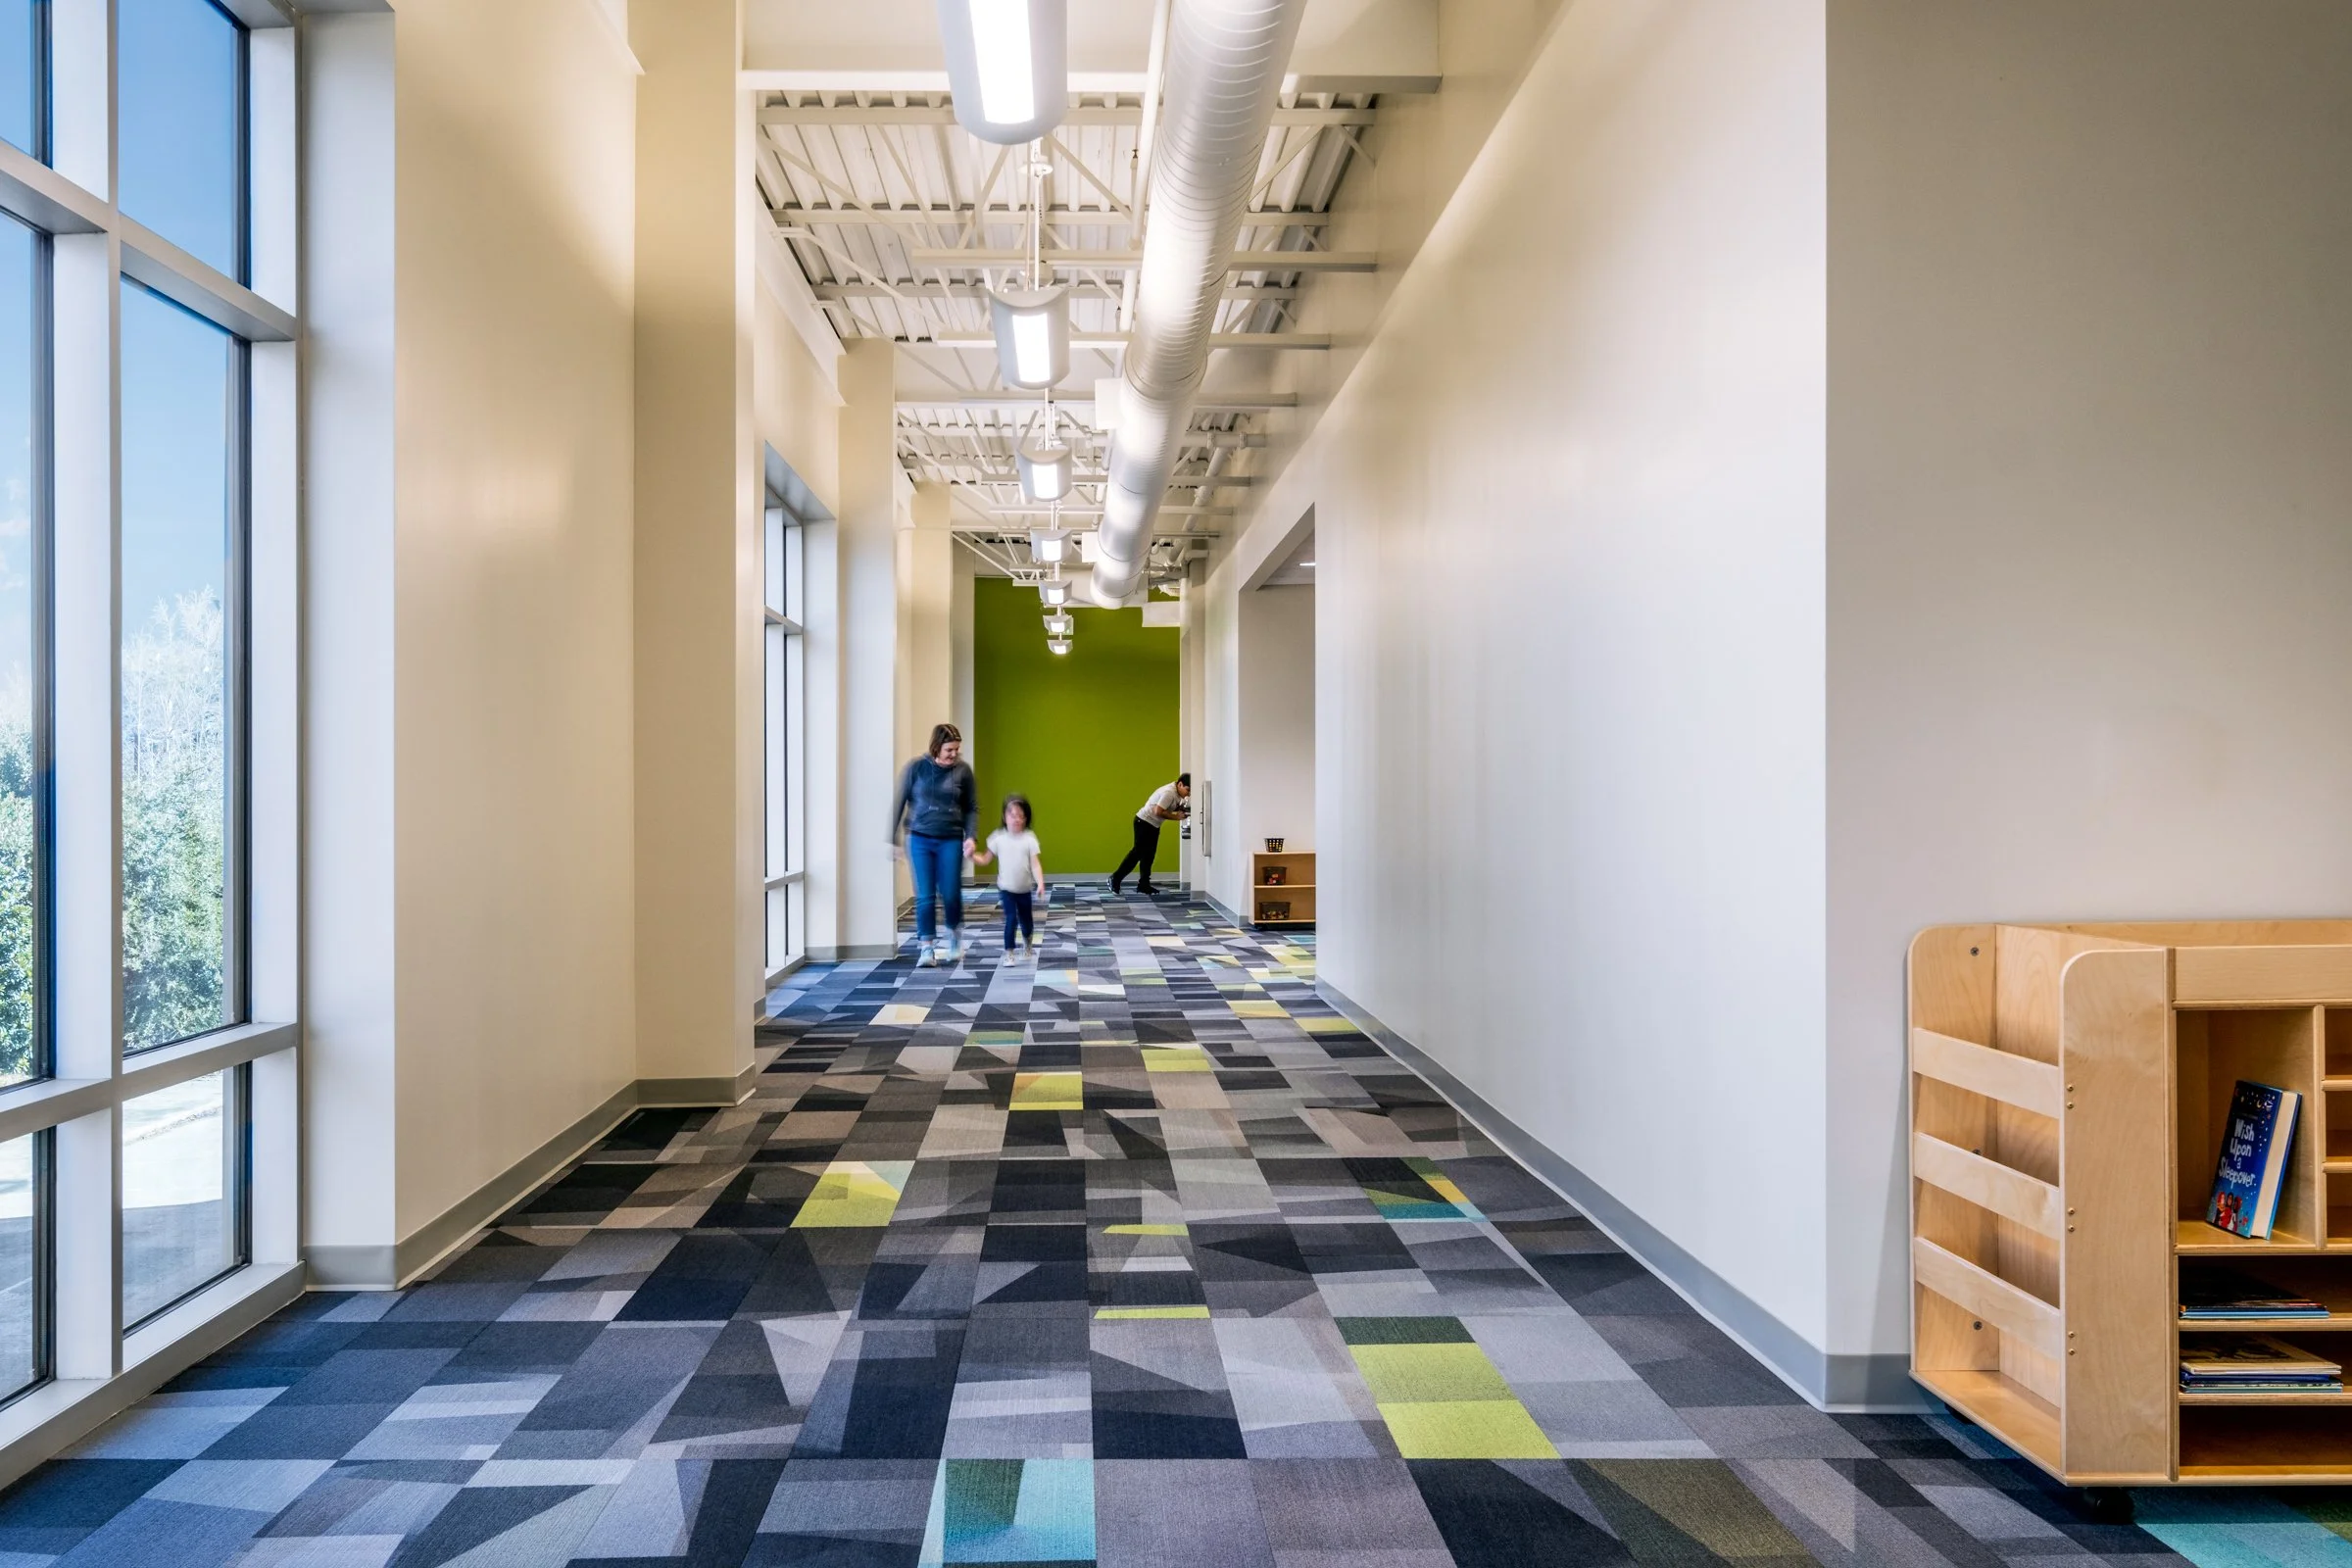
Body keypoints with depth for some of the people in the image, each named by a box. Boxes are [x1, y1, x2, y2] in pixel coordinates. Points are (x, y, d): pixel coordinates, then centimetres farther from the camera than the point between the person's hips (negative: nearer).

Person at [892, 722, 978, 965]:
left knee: (950, 894, 1)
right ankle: (926, 948, 7)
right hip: (920, 840, 0)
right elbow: (899, 803, 3)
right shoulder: (916, 767, -3)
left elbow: (972, 807, 7)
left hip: (951, 840, 1)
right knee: (925, 896, -2)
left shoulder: (963, 770, 0)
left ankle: (955, 936, 29)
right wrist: (892, 840, 3)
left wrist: (970, 836, -7)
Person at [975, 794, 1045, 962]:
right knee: (1011, 919, -13)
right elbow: (986, 859, 0)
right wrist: (972, 855, -17)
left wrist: (1040, 883, -26)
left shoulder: (1029, 838, -10)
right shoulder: (998, 837, -7)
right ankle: (1008, 953, -1)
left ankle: (1028, 945, 46)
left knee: (1026, 920, 15)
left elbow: (1035, 864, -14)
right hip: (1006, 889, -1)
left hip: (1025, 890, 1)